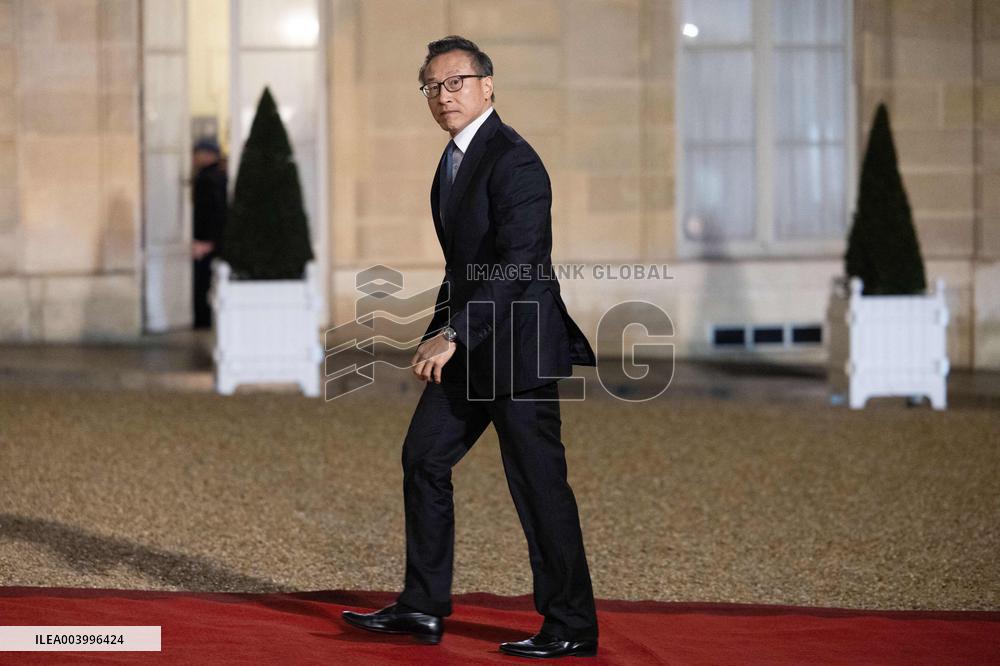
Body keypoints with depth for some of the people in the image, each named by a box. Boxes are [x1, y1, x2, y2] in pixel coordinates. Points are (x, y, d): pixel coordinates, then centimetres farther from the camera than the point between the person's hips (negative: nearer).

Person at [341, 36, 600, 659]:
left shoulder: (514, 162, -17)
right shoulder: (456, 158, 13)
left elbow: (518, 264, -25)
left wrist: (454, 334, -27)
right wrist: (442, 332, 16)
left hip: (516, 342, -10)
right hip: (468, 345, 10)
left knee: (538, 481, -4)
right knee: (424, 457, 11)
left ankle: (572, 626, 4)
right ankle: (423, 607, 20)